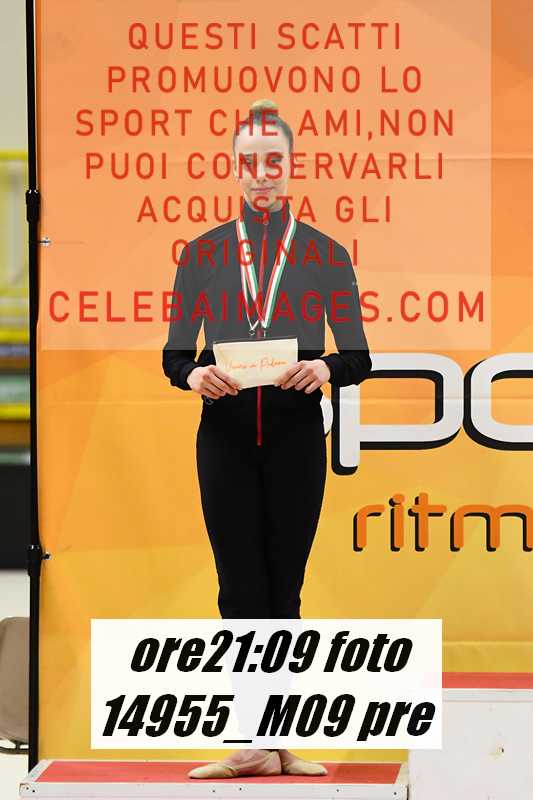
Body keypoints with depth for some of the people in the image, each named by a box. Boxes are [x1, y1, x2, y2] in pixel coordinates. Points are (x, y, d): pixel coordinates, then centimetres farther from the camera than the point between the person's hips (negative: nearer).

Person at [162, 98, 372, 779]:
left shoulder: (325, 255, 5)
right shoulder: (202, 253, 8)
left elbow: (358, 357, 2)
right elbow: (173, 353, 6)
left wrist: (325, 369, -20)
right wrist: (194, 375, -16)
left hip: (296, 433, -1)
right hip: (224, 434, 1)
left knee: (283, 587, 2)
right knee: (240, 587, -2)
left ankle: (271, 742, 6)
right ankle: (260, 743, -1)